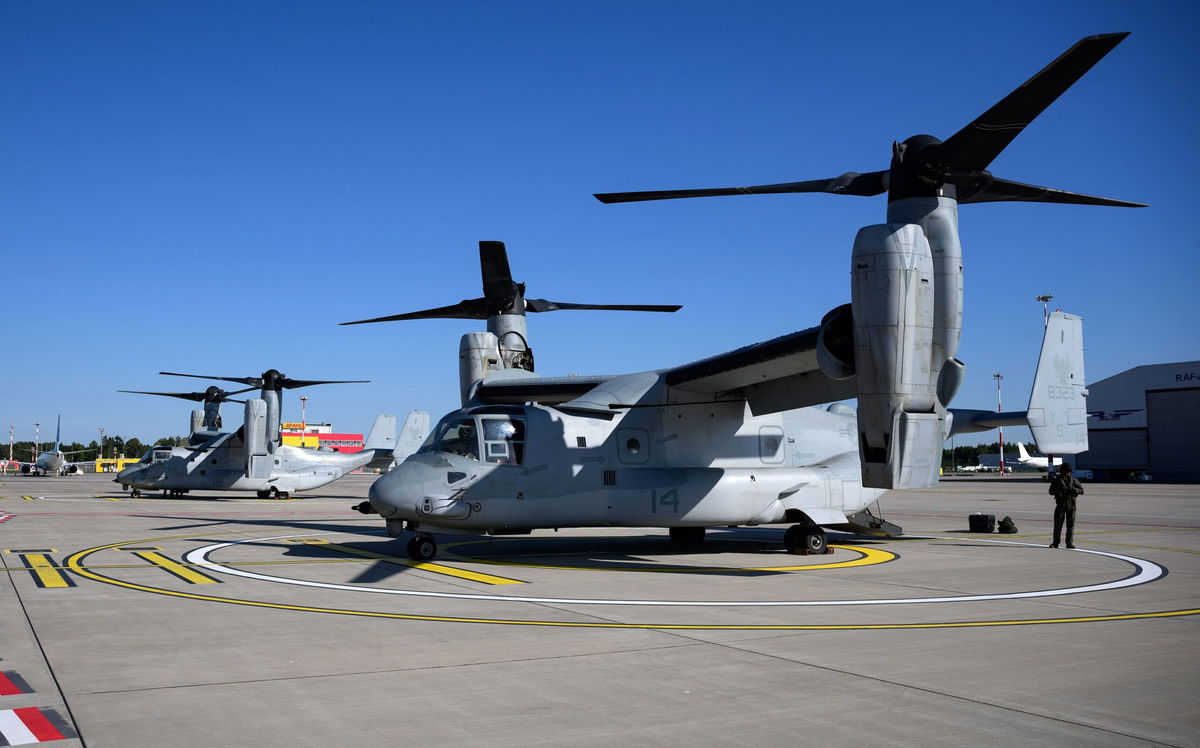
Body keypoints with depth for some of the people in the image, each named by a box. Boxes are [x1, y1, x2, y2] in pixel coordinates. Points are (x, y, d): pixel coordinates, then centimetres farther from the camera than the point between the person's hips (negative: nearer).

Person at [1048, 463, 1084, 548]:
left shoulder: (1074, 481, 3)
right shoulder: (1056, 481, 3)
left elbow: (1081, 490, 4)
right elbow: (1051, 492, 0)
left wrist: (1073, 490, -15)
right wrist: (1059, 489, -18)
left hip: (1071, 504, 0)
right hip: (1060, 504, 0)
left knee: (1070, 524, -1)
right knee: (1058, 523, -1)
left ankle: (1070, 543, 3)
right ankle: (1055, 543, 4)